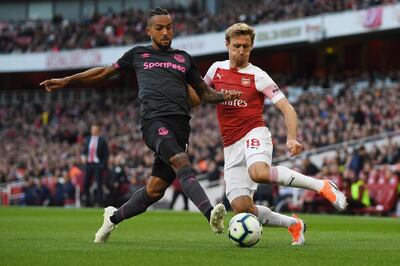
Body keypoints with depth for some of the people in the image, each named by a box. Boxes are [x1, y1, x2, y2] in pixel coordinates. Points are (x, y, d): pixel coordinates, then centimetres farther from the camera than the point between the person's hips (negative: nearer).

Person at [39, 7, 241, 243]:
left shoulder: (184, 58, 25)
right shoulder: (138, 54, 20)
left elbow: (205, 93, 27)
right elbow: (104, 72, 28)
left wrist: (225, 96, 4)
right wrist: (66, 81, 24)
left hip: (180, 127, 3)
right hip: (155, 122, -3)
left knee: (155, 190, 0)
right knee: (182, 164, -30)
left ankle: (114, 217, 24)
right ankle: (210, 213, -49)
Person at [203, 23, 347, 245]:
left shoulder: (258, 76, -2)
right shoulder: (216, 69, 11)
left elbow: (287, 108, -5)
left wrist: (292, 139, -21)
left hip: (254, 135, -5)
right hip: (231, 147, 5)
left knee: (259, 173, -40)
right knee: (241, 208, -10)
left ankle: (321, 185, -24)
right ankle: (294, 224, 14)